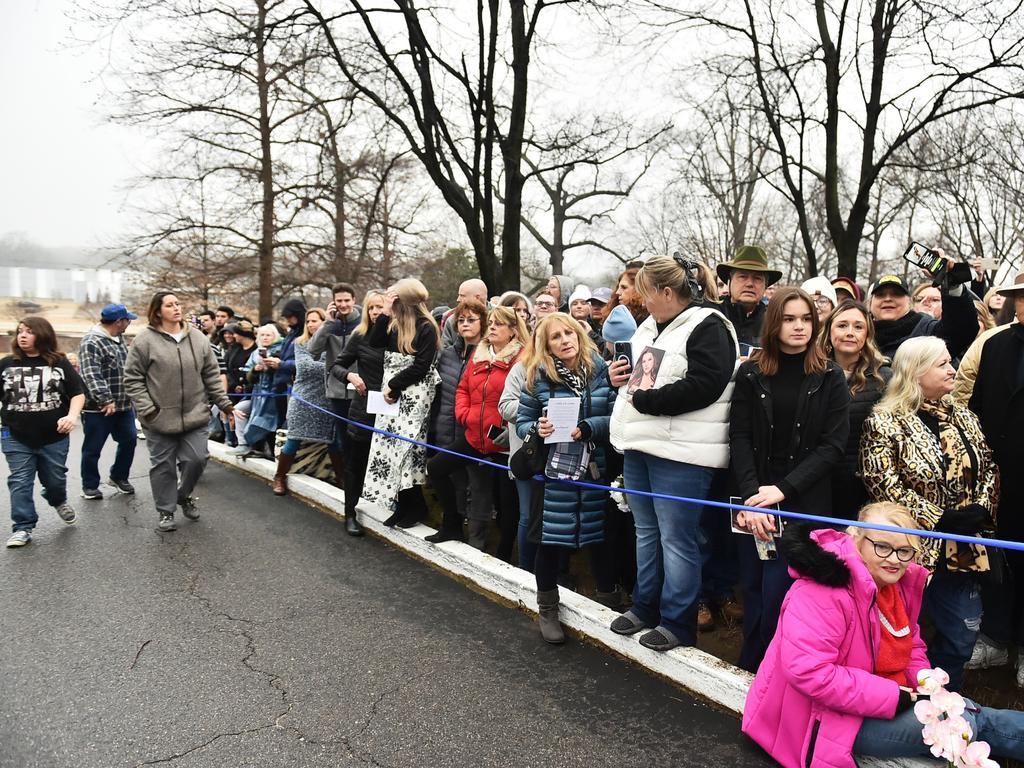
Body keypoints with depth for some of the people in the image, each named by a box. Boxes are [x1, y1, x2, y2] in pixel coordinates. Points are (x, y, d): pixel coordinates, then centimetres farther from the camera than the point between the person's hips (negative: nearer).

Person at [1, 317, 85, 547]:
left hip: (54, 436, 0)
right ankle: (23, 527, 12)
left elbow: (78, 393, -1)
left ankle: (59, 502, 45)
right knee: (19, 482, 2)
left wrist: (72, 416, -17)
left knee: (55, 478, 15)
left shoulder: (59, 363, -3)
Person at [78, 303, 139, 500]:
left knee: (129, 440, 13)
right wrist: (105, 400, -29)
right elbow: (92, 376, -25)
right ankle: (90, 486, 20)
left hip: (124, 404, 8)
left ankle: (119, 477, 31)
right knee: (93, 448, 6)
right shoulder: (91, 342, -17)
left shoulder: (119, 338, 11)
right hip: (100, 408, -8)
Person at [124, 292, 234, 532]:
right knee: (163, 466, 8)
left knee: (196, 459, 3)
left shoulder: (198, 338, 4)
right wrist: (146, 409, -11)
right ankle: (166, 511, 23)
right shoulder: (145, 340, -7)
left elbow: (211, 375, 9)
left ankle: (184, 495, 32)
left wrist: (224, 403, 5)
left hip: (195, 415, 3)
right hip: (160, 418, -3)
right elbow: (132, 379, -5)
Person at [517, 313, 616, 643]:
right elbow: (521, 422, 2)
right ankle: (548, 609, 23)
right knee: (550, 538, 4)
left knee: (598, 535, 10)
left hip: (594, 467, 1)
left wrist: (587, 429, -20)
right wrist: (537, 429, -19)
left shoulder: (600, 369, -1)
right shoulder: (538, 377, -2)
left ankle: (608, 599, 33)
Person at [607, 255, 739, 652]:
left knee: (676, 538, 1)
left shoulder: (707, 327, -11)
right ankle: (644, 607, 33)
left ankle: (677, 623, 15)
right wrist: (622, 376, 6)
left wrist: (645, 400, -20)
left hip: (680, 453, -9)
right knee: (646, 532, 18)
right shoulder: (650, 326, 15)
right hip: (639, 445, 9)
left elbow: (703, 385, -23)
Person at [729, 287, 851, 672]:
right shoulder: (751, 373, 4)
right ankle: (751, 670, 24)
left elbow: (833, 445, -5)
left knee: (777, 592, -6)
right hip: (755, 496, 2)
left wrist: (783, 489, -14)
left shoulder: (830, 377, 1)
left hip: (804, 503, -2)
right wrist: (750, 495, -14)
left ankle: (752, 666, 14)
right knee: (753, 589, 8)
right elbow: (740, 437, -1)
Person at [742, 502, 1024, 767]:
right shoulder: (825, 589, -29)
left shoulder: (901, 584, 2)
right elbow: (806, 671, -35)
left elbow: (911, 646, 19)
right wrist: (891, 698, -29)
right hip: (832, 718, -9)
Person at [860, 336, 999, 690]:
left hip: (961, 550, 6)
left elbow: (989, 469, 12)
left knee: (961, 636, 13)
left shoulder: (964, 418, 10)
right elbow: (884, 485, -17)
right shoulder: (884, 423, -10)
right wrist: (940, 519, -18)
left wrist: (980, 509, -7)